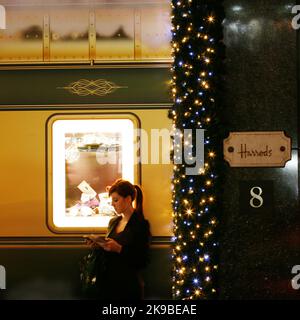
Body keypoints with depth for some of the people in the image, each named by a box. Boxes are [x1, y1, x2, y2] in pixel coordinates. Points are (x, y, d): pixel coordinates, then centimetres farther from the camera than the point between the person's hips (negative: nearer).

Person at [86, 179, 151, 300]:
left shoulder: (141, 224, -9)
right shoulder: (113, 222, 10)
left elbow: (142, 261, -14)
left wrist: (119, 248, -22)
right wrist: (101, 245, 0)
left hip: (128, 286, -6)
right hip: (108, 283, 6)